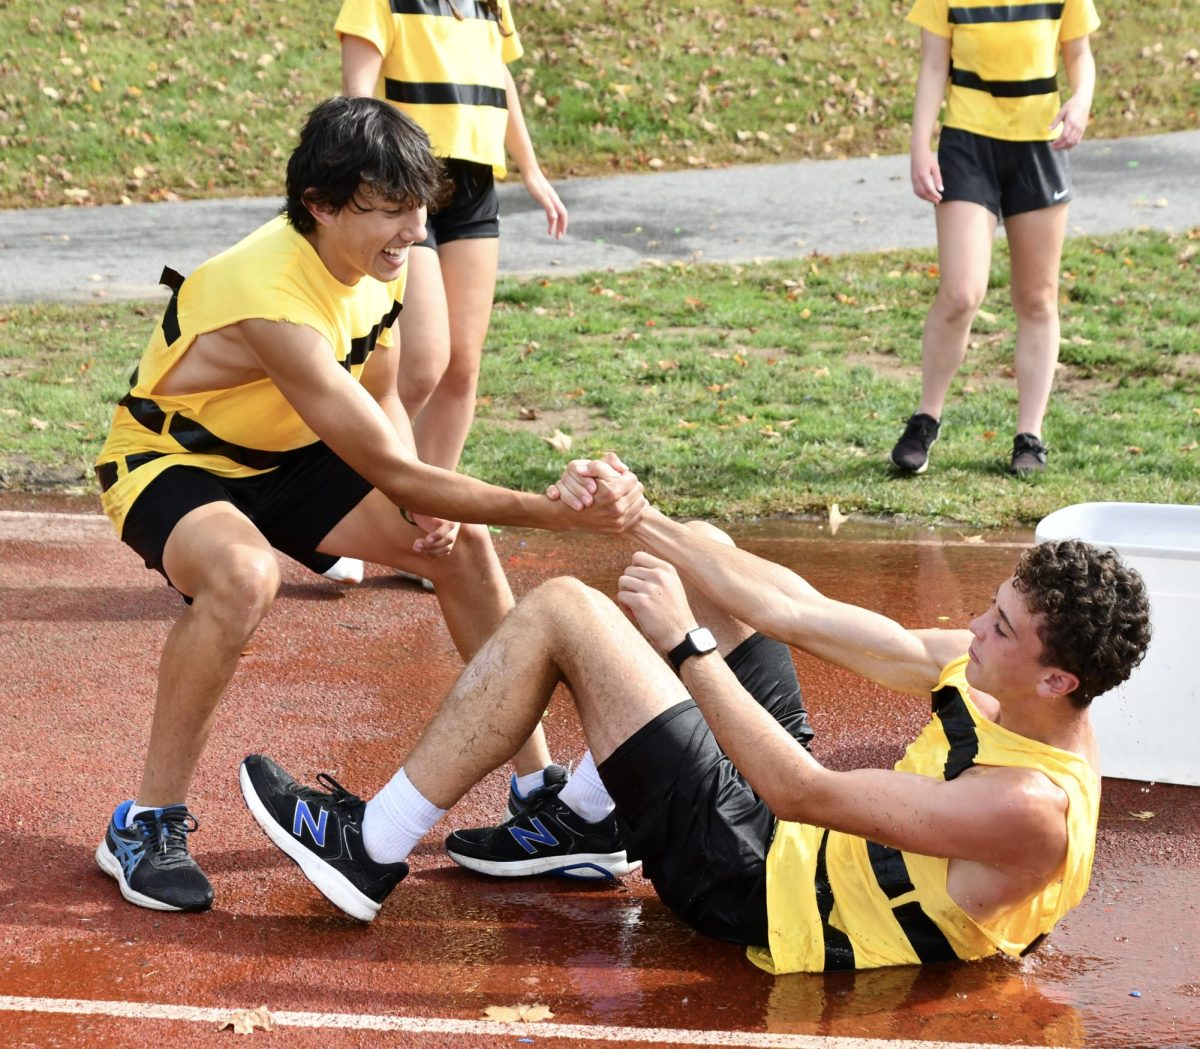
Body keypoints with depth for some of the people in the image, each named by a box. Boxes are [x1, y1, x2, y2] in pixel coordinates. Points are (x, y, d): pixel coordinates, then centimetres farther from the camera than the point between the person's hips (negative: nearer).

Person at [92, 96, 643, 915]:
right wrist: (557, 512, -40)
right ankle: (148, 824, -23)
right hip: (169, 463, -8)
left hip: (281, 456, 8)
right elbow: (386, 468, -36)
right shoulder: (272, 297, -36)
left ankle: (536, 788, 7)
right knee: (244, 575, -39)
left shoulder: (381, 258, -11)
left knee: (463, 541, -3)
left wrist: (426, 504, -16)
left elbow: (381, 401, 4)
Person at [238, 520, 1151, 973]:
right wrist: (663, 534, -4)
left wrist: (685, 643, -28)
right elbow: (811, 619, -2)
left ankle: (374, 849, 2)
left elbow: (805, 793, -29)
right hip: (800, 843, 9)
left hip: (764, 888, -9)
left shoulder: (1033, 808, -29)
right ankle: (587, 824, 20)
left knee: (558, 611, -11)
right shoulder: (1001, 670, -5)